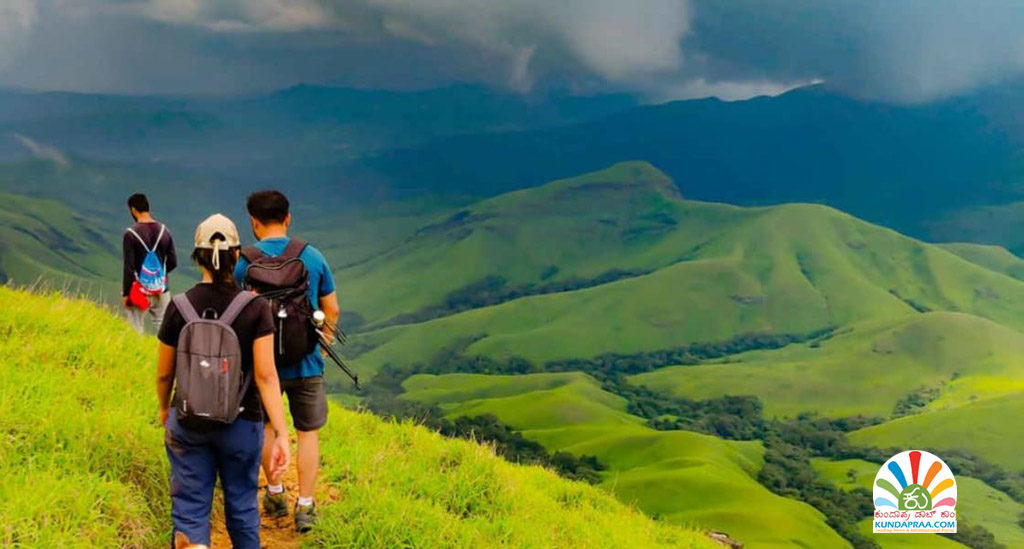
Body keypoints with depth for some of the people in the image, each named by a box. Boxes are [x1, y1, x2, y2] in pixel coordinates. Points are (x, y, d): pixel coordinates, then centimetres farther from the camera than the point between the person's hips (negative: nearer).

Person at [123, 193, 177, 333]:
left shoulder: (131, 233, -12)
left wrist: (125, 293, -6)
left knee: (137, 331, 5)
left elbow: (129, 267, -13)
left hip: (140, 289, -4)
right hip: (160, 288, 4)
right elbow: (173, 262, 5)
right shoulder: (164, 230, 1)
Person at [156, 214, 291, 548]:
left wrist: (164, 409, 22)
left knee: (190, 508, 5)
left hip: (188, 423, 1)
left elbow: (164, 373, 2)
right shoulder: (255, 308, -12)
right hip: (241, 423, 0)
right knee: (242, 505, 18)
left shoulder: (179, 307, -7)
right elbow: (266, 375, -16)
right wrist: (280, 434, -14)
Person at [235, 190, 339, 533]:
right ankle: (305, 507, 10)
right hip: (307, 362, 1)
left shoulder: (244, 262, -9)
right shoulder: (314, 257, -1)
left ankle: (275, 494, 30)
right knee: (309, 432, 11)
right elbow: (331, 310, 3)